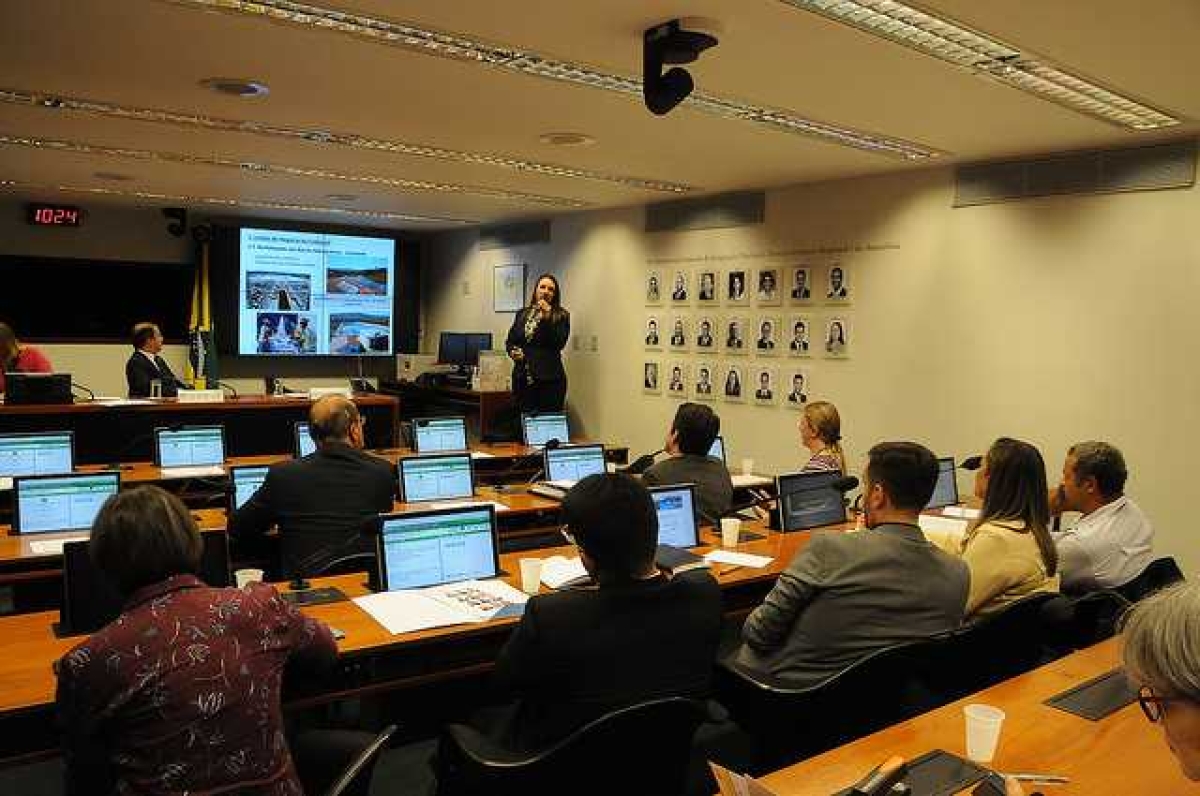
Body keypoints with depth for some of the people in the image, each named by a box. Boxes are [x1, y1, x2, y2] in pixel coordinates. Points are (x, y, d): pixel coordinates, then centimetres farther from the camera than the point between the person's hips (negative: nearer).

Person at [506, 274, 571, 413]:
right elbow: (510, 341, 18)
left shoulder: (562, 316, 2)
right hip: (522, 378, 3)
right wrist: (513, 351, -4)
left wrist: (546, 318, -16)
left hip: (549, 379, -3)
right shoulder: (522, 314, 13)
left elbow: (559, 343, -10)